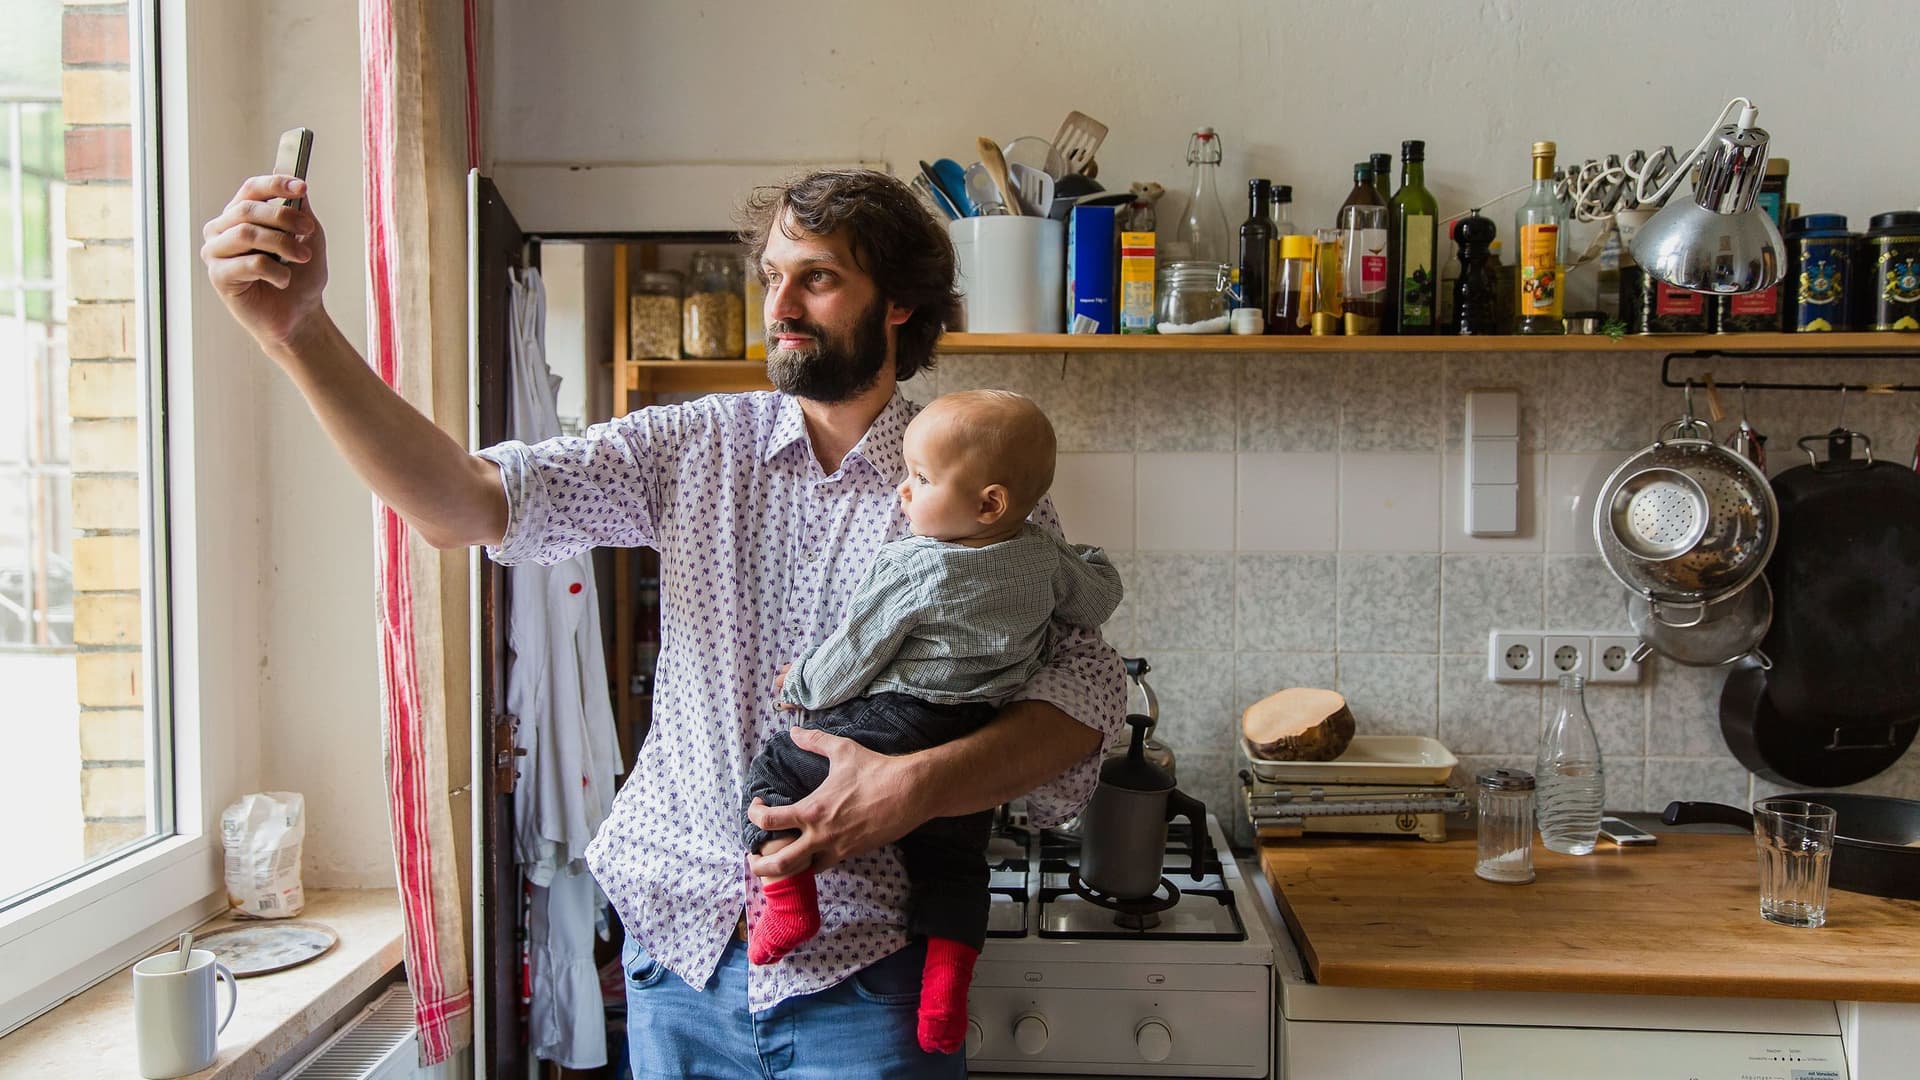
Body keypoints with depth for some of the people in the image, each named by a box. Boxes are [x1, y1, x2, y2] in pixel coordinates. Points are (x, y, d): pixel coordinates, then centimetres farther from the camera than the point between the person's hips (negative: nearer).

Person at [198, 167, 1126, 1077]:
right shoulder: (695, 447, 1)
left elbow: (1087, 689, -10)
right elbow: (464, 505, -9)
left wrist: (918, 784, -25)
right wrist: (297, 327, -22)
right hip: (682, 937, 3)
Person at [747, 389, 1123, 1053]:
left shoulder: (910, 568, -15)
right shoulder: (1045, 561, -1)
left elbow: (849, 660, -8)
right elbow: (1100, 599, 16)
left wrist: (800, 686, 10)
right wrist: (1087, 560, 36)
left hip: (889, 729, -6)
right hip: (981, 746, 6)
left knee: (775, 768, 11)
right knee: (952, 861, 22)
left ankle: (789, 901, 2)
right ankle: (945, 992, 15)